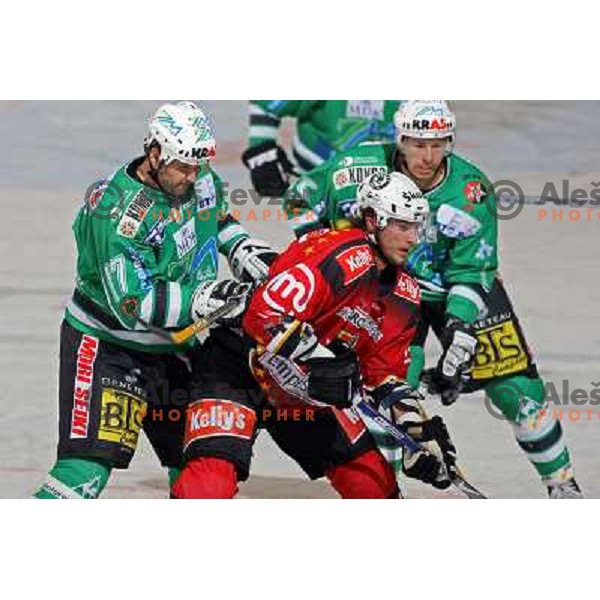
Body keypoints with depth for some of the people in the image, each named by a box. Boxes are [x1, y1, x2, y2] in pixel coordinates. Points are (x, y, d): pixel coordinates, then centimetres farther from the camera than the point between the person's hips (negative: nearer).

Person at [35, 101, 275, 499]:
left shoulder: (202, 180, -2)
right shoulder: (118, 212, -26)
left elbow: (217, 218, 23)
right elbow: (131, 303, -30)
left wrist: (242, 248, 3)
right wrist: (201, 299, -36)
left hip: (173, 347, 8)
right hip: (107, 344, -7)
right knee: (89, 466, -20)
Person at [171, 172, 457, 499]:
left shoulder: (403, 296, 5)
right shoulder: (345, 258, -24)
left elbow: (385, 373, 13)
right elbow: (265, 313, -33)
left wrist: (414, 427, 0)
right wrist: (317, 364, -33)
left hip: (303, 393, 9)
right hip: (238, 371, -9)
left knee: (373, 477, 4)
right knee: (212, 480, -26)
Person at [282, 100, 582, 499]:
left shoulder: (472, 190, -23)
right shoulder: (363, 169, -21)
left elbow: (471, 273, -21)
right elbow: (301, 198, -5)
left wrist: (458, 338, -31)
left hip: (459, 288, 0)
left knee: (518, 388, -3)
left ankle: (562, 484, 15)